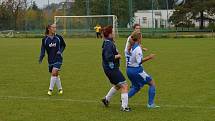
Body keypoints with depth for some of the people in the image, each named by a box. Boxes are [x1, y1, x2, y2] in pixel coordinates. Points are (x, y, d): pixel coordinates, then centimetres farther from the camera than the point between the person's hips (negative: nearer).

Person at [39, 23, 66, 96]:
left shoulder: (58, 37, -4)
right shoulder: (45, 39, -4)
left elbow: (63, 45, 12)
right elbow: (43, 50, -4)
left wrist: (60, 51, -6)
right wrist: (41, 58, -18)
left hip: (58, 58, -2)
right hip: (50, 60, 2)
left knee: (54, 73, -16)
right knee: (55, 75, 9)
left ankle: (50, 89, -7)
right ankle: (60, 89, 28)